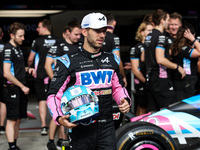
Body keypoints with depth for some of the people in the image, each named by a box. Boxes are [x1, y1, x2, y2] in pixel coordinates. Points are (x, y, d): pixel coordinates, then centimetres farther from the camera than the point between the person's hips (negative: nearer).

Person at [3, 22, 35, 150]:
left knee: (18, 119, 12)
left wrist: (27, 69, 9)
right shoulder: (8, 49, -13)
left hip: (21, 88, 9)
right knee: (12, 119, -6)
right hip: (13, 89, -9)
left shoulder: (18, 48, 15)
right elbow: (6, 73, -20)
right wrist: (22, 87, -16)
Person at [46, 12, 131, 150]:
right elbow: (54, 94, -3)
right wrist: (59, 118, -19)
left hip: (107, 128, 4)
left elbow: (118, 87, 25)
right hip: (81, 129, -3)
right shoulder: (68, 62, -2)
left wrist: (125, 101, 5)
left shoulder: (112, 59, 14)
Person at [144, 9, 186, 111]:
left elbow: (143, 58, 21)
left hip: (150, 79, 9)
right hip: (161, 79, -9)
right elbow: (160, 59, -23)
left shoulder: (149, 36, 15)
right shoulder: (160, 36, -13)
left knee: (152, 111, 10)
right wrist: (178, 67, -14)